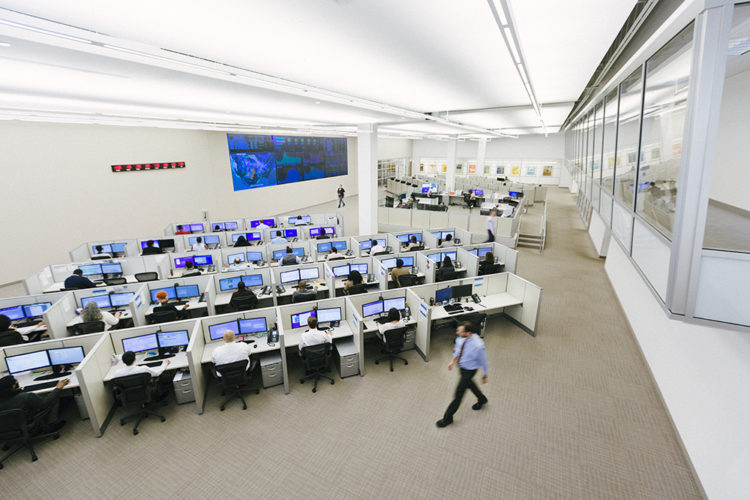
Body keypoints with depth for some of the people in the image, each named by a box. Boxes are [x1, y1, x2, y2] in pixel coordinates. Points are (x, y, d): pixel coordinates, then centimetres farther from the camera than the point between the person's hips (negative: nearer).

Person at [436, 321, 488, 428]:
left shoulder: (478, 345, -38)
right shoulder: (461, 338, -20)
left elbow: (483, 361, -19)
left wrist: (484, 376, -5)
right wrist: (453, 360, 6)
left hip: (469, 370, -7)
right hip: (461, 365, 7)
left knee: (459, 393, 6)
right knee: (469, 384, 31)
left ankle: (448, 418, 27)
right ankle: (482, 399, 62)